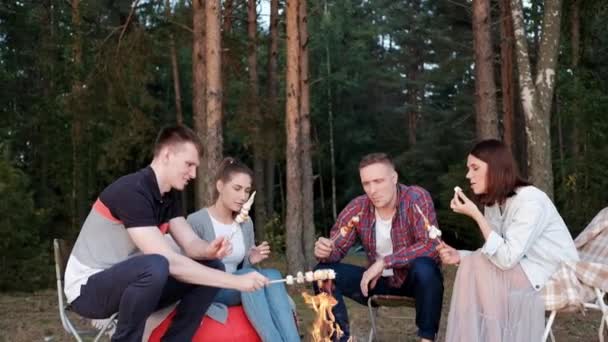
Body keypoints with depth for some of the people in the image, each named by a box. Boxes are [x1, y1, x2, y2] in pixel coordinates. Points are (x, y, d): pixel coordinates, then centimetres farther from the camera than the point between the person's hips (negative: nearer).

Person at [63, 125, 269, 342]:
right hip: (89, 288, -8)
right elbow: (169, 262, -31)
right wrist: (236, 281, -29)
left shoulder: (169, 196, 4)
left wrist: (209, 250, -26)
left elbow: (191, 244, -1)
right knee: (155, 266, -37)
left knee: (211, 268, -4)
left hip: (130, 282, 9)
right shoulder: (132, 191, -25)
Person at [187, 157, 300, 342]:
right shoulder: (196, 221, -8)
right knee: (249, 276, -33)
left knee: (272, 275, -26)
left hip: (238, 288, 5)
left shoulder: (246, 223, 11)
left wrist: (252, 261, -7)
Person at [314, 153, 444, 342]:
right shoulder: (358, 208, -9)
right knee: (324, 272, -13)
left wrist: (384, 262, -33)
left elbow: (431, 246, -30)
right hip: (379, 281, 4)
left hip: (414, 279, -4)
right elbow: (337, 248, -4)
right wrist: (325, 251, -29)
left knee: (424, 267, -38)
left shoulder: (417, 198, -20)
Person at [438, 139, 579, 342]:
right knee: (472, 266, -14)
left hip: (560, 277, -7)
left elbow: (506, 259, -29)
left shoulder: (530, 200, -22)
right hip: (525, 271, 7)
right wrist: (460, 256, -15)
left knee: (478, 270, -21)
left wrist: (475, 215, -27)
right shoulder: (493, 204, 3)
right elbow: (497, 255, 1)